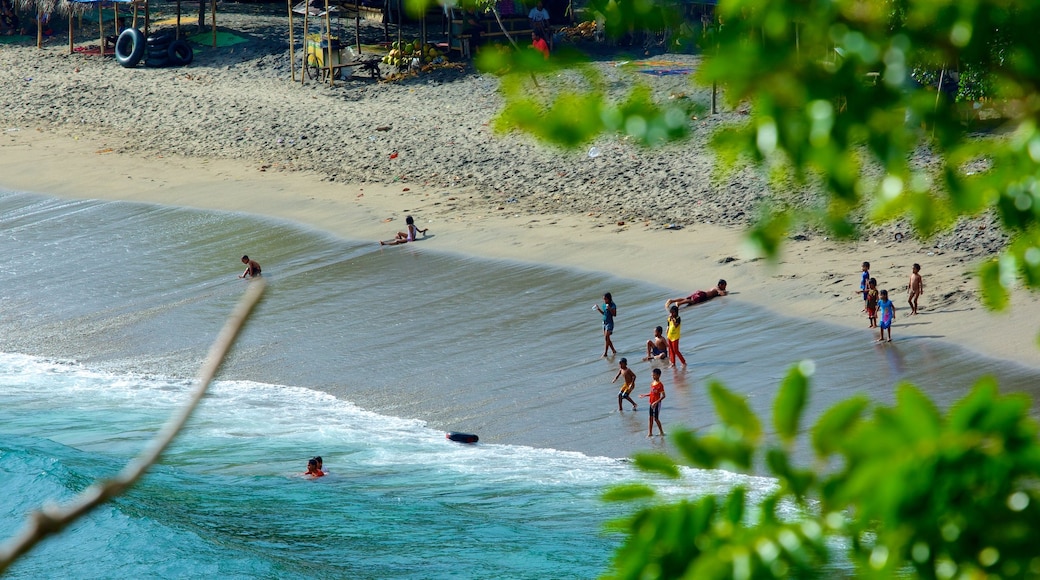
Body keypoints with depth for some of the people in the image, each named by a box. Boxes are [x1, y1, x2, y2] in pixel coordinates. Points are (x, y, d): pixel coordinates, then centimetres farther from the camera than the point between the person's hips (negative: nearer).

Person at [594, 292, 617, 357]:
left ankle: (605, 353, -13)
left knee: (606, 338, -14)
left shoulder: (613, 305, -13)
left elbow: (614, 314, -18)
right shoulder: (604, 305, 7)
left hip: (610, 323, -8)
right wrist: (599, 309, 4)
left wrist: (610, 309, -31)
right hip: (604, 322, 8)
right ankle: (614, 350, 24)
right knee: (607, 339, 11)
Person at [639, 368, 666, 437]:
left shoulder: (660, 385, -18)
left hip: (657, 404, -8)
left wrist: (656, 402, -27)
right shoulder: (652, 383, 8)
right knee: (651, 418, 11)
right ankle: (650, 433, 18)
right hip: (651, 403, 8)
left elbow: (663, 396, -21)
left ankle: (662, 432, 8)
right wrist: (644, 395, 12)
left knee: (656, 418, -3)